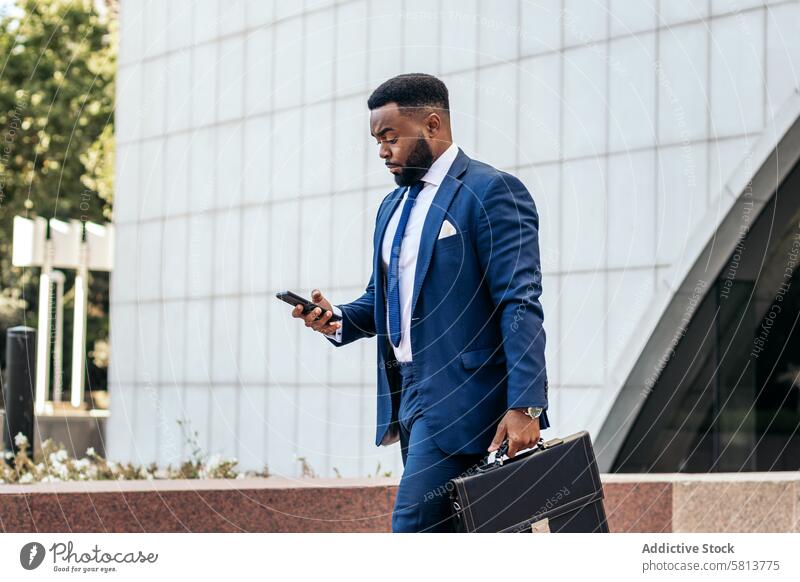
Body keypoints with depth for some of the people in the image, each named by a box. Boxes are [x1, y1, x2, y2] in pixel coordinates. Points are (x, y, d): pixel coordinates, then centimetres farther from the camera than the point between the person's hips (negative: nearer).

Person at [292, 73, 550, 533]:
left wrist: (525, 408, -23)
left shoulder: (492, 192, -8)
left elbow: (520, 305, -15)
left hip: (462, 396, -9)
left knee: (413, 525, -16)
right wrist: (338, 320, 4)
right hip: (410, 394, 9)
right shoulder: (392, 207, 19)